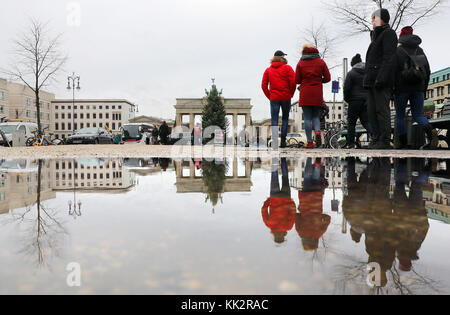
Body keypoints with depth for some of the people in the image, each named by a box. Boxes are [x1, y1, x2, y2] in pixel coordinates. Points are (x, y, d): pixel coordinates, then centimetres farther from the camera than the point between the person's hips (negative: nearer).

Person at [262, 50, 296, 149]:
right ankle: (283, 141, 11)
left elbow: (264, 85, 3)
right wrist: (291, 94, 4)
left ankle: (274, 143, -12)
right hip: (286, 97, -1)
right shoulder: (287, 68, 1)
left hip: (274, 98, 1)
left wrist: (269, 96, 9)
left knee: (274, 120, -1)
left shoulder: (268, 70, 9)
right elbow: (293, 82, -8)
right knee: (285, 119, 12)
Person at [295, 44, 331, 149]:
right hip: (318, 94, 2)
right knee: (316, 116, 14)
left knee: (307, 118, 1)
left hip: (305, 94, -1)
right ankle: (318, 131, -15)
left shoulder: (300, 63, 3)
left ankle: (310, 142, -3)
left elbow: (297, 80, 2)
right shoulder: (321, 62, 6)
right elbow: (327, 78, 4)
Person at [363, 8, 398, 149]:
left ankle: (385, 141, -11)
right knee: (372, 110, 6)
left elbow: (388, 57, -13)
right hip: (373, 81, 9)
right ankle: (376, 139, 9)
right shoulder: (377, 36, 28)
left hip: (382, 81, -9)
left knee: (382, 109, -12)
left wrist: (381, 77, -23)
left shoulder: (389, 33, -1)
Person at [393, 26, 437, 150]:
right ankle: (431, 132, -20)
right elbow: (427, 71, 12)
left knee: (400, 116, 7)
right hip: (418, 88, 4)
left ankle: (403, 143, 6)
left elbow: (393, 70, -12)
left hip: (402, 88, -4)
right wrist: (424, 90, 18)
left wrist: (391, 89, -6)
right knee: (418, 115, 8)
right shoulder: (420, 51, 12)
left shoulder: (397, 51, -4)